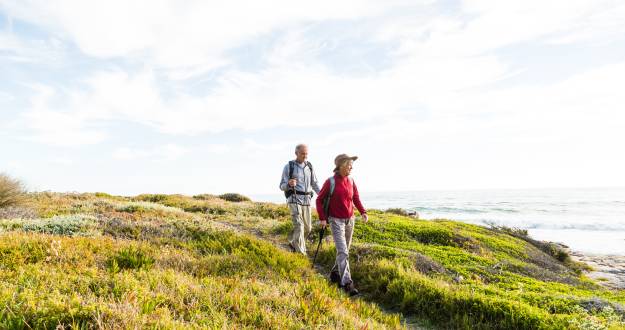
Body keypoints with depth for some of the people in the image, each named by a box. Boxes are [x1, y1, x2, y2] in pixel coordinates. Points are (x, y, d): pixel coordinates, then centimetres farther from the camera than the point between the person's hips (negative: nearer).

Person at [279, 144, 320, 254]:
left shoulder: (309, 166, 11)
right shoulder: (288, 166, -3)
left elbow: (315, 184, 16)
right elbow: (282, 186, -3)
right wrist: (289, 184, -26)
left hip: (306, 200, 5)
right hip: (294, 199, -5)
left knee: (307, 227, 9)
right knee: (299, 225, -17)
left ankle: (293, 242, 36)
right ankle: (301, 253, -12)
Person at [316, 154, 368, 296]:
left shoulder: (351, 181, 0)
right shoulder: (330, 182, -14)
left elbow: (356, 198, 11)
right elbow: (319, 200, -6)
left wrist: (363, 212, -3)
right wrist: (322, 218, -10)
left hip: (349, 220, 6)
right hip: (336, 220, -6)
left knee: (345, 250, 16)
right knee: (343, 252, -11)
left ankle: (335, 273, 35)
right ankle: (347, 283, -8)